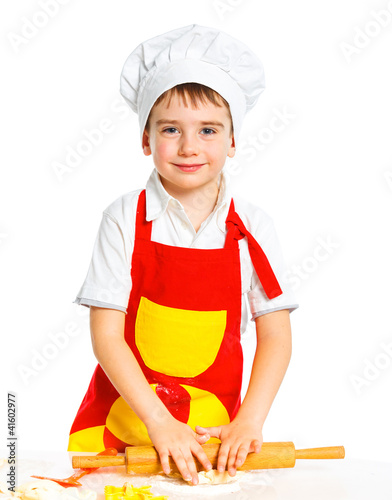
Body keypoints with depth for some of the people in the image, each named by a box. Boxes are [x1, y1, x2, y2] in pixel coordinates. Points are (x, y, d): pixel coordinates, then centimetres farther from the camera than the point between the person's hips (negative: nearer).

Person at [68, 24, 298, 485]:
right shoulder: (125, 219, -9)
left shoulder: (253, 228, -4)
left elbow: (276, 336, -2)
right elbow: (106, 335, -11)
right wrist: (159, 421, -18)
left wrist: (249, 420, -13)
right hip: (121, 419, -1)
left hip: (212, 431, 1)